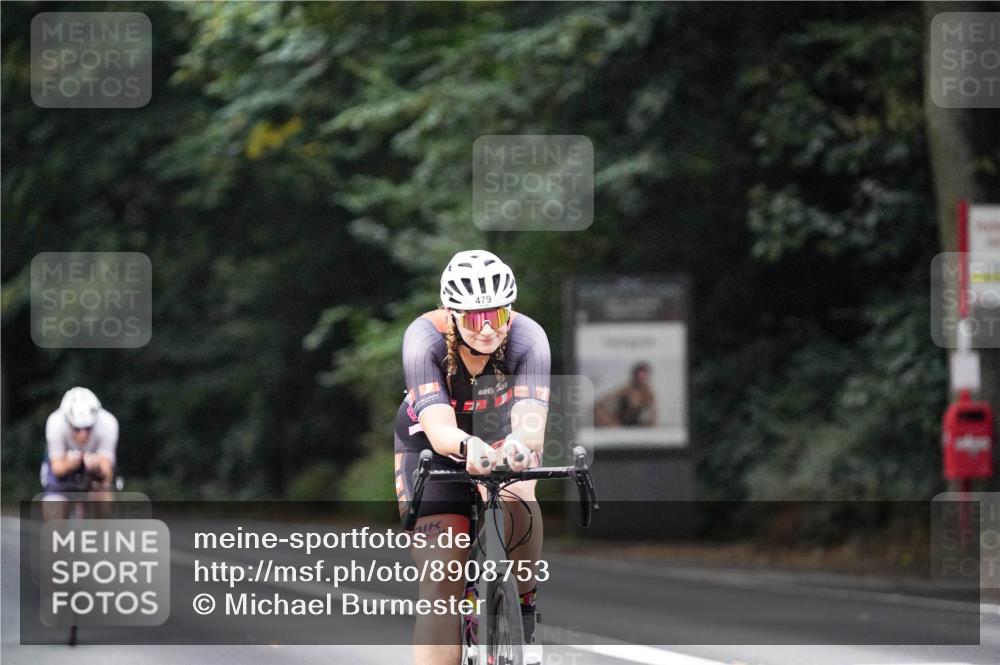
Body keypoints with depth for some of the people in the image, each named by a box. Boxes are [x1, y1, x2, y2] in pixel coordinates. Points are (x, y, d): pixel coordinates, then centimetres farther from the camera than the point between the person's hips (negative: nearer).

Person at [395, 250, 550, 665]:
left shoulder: (527, 339, -28)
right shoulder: (425, 338, -31)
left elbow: (531, 419, -40)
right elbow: (438, 427, -41)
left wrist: (522, 443, -65)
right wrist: (468, 446, -64)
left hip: (501, 438, 1)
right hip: (432, 445, -1)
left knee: (518, 509, -32)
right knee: (441, 586, -14)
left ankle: (523, 613, -7)